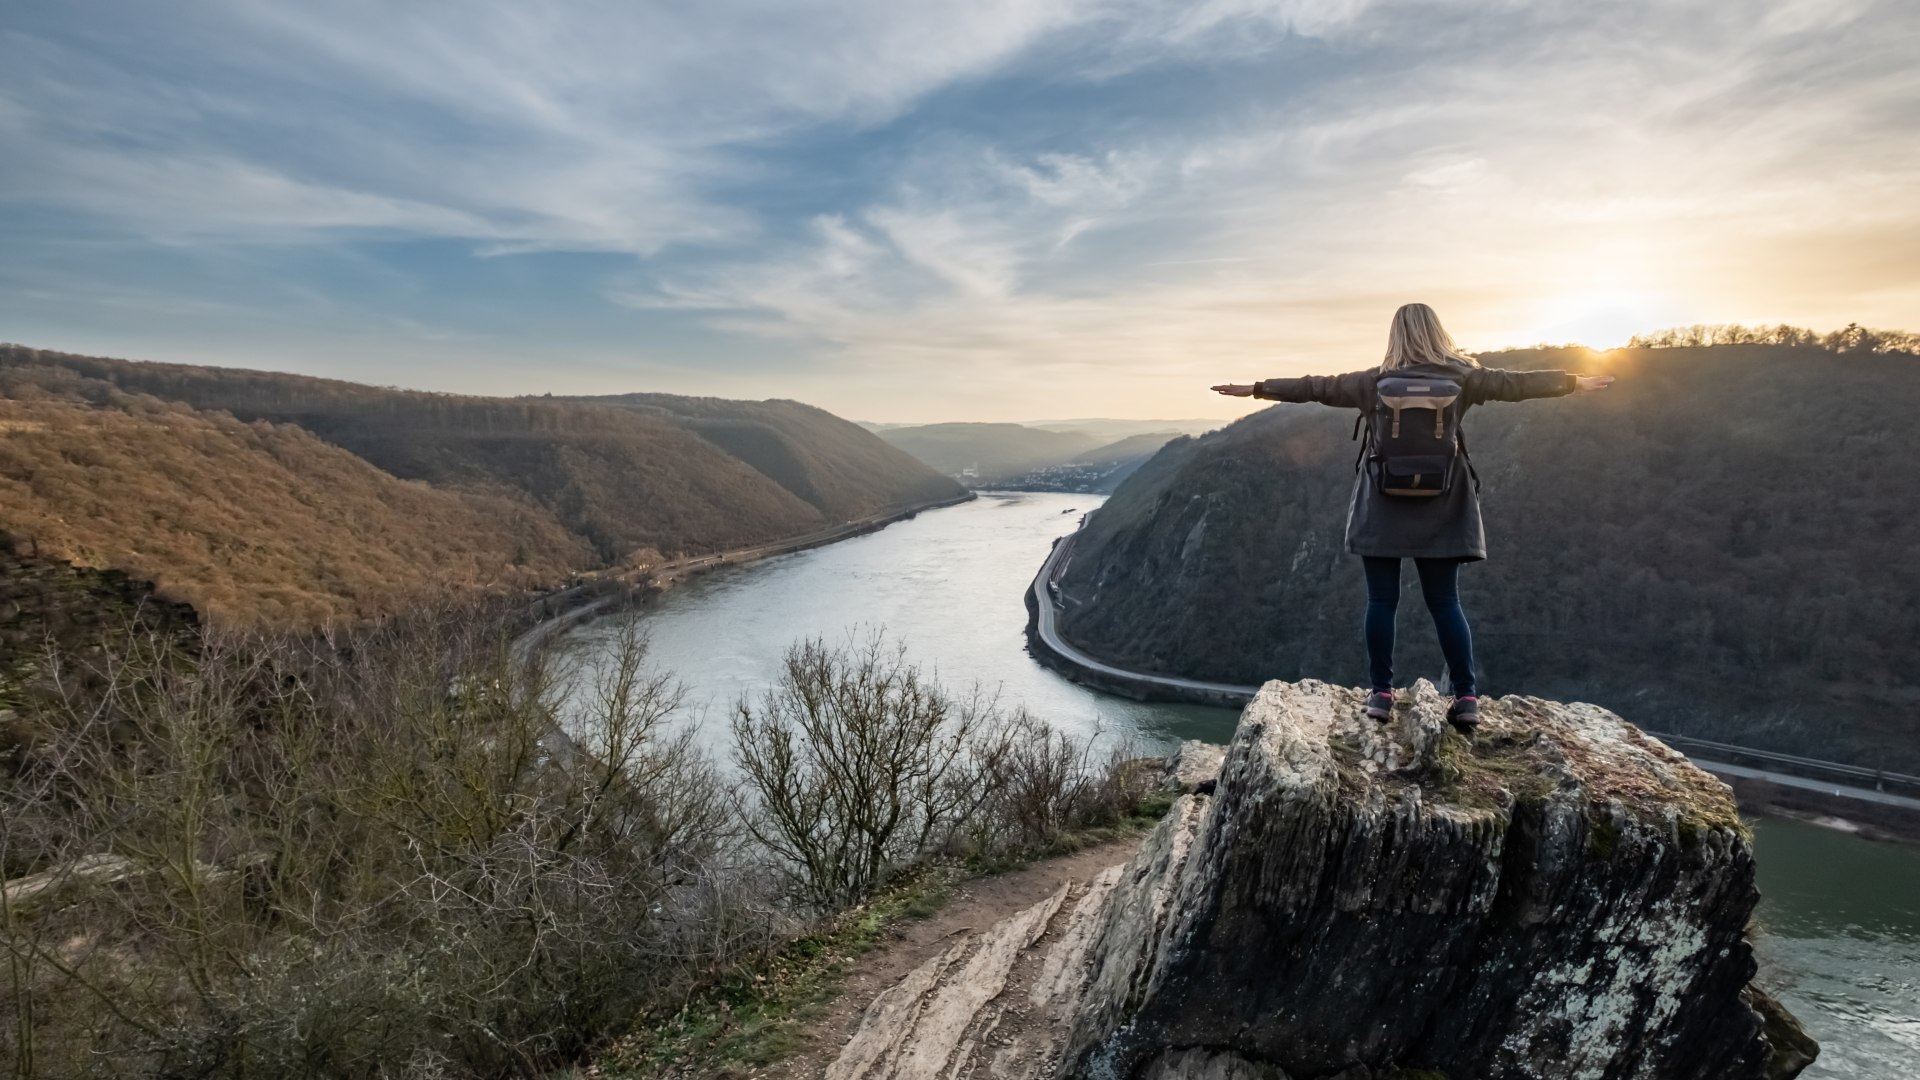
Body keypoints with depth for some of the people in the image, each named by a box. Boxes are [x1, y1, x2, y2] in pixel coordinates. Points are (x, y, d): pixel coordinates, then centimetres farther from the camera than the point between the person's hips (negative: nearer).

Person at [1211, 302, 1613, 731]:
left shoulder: (1374, 381, -3)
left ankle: (1381, 693, 7)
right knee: (1445, 601, 8)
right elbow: (1516, 383, 9)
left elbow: (1315, 387, 3)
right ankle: (1466, 697, 7)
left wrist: (1257, 389, 11)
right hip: (1440, 511, 1)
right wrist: (1576, 381, 24)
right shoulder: (1462, 377, -1)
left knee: (1381, 600, 4)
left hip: (1383, 509, -1)